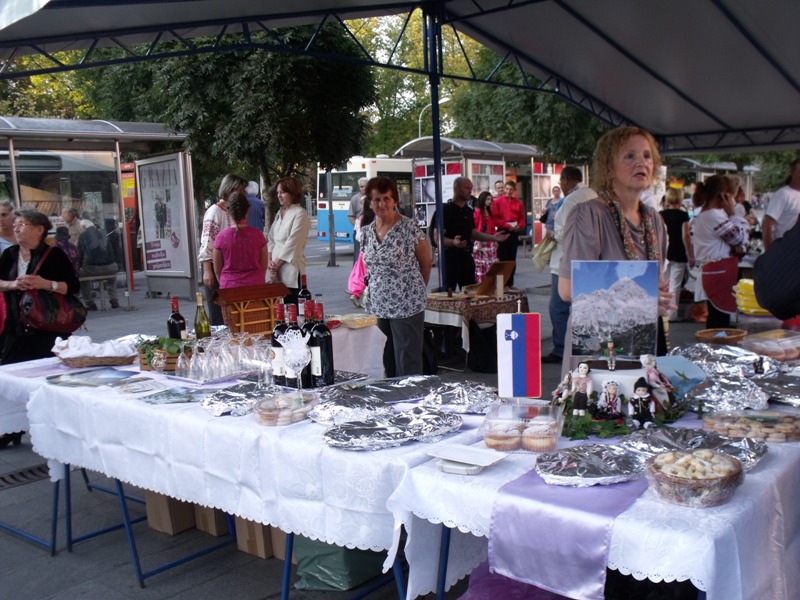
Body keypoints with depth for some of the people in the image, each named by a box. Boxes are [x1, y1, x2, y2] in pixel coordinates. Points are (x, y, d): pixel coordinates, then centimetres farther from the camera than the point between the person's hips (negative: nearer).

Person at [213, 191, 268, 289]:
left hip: (229, 287, -1)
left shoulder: (221, 237, -8)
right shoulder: (257, 234, -7)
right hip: (255, 285, 1)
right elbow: (264, 266, 3)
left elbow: (217, 270, 1)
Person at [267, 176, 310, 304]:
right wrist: (270, 261, 0)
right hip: (277, 272, 7)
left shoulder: (300, 214, -7)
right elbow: (272, 240, 15)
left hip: (291, 270, -7)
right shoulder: (279, 213, 16)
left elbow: (292, 244, -12)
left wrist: (276, 264, -8)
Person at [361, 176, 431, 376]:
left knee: (408, 366, -1)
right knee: (388, 363, 13)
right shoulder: (368, 231, 7)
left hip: (407, 307, -5)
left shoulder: (409, 229, -10)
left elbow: (425, 264, 0)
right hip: (379, 307, 6)